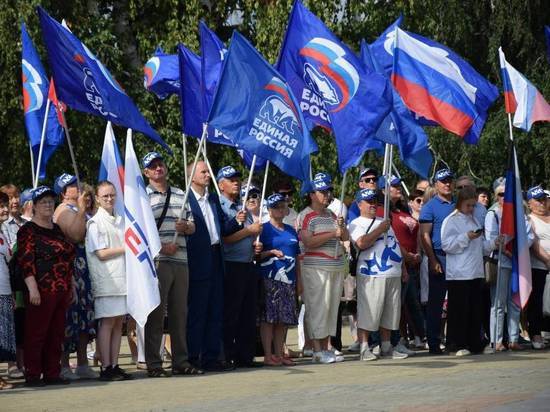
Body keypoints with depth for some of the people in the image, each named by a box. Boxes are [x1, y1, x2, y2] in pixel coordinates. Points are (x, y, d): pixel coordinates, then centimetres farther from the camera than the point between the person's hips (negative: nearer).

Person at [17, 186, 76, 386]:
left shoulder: (56, 229, 18)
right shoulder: (28, 231, -5)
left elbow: (68, 259, 23)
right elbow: (26, 262, -13)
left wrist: (71, 286, 19)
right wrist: (33, 288, -20)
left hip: (61, 291, 7)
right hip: (42, 291, -7)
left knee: (56, 334, 9)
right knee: (36, 333, -3)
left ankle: (52, 373, 14)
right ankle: (32, 375, 0)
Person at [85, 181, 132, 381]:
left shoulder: (120, 220, 18)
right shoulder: (95, 222, -4)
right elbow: (102, 253, -11)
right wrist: (125, 248, -8)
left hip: (123, 278, 7)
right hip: (106, 280, -7)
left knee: (118, 322, 6)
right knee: (107, 322, -8)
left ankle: (114, 366, 9)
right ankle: (106, 368, -6)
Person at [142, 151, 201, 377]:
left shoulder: (180, 195, 18)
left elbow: (192, 226, 21)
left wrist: (186, 227, -2)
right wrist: (160, 246, -18)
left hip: (180, 260, 6)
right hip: (156, 261, -6)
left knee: (180, 312, 9)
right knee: (156, 313, -5)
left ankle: (181, 361, 15)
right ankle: (153, 364, -1)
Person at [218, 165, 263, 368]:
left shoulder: (244, 208, 20)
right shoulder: (219, 207, -6)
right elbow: (224, 238, -15)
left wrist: (256, 245, 7)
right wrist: (249, 230, -11)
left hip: (249, 265, 8)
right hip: (231, 266, -8)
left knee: (248, 313, 8)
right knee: (229, 314, -4)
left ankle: (245, 356, 12)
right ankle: (227, 357, -1)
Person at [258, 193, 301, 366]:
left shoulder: (290, 230, 18)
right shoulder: (264, 229, 1)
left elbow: (296, 256, 21)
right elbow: (256, 254, -2)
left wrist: (299, 280, 16)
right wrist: (271, 252, -17)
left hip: (288, 280, 6)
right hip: (270, 279, -6)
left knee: (283, 319, 5)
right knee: (269, 317, -8)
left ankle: (279, 354, 10)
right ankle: (268, 356, -6)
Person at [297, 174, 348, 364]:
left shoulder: (332, 215, 18)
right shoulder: (306, 216, -5)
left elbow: (346, 238, 17)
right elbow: (308, 242, -17)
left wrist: (342, 227, -4)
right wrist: (332, 234, -18)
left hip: (336, 267, 8)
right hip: (316, 268, -8)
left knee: (332, 308, 7)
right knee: (318, 308, -9)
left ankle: (325, 349, 12)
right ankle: (317, 351, -8)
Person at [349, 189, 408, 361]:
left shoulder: (384, 222, 23)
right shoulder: (356, 224, -1)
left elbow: (396, 245, 26)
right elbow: (361, 243, -19)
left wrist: (403, 268, 21)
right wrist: (380, 230, -13)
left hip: (393, 275, 7)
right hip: (371, 274, -7)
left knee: (390, 313, 9)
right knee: (368, 312, -8)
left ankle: (386, 347, 16)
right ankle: (364, 349, -6)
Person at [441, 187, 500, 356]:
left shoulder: (475, 220, 18)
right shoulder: (451, 221, -5)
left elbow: (482, 246, 25)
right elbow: (446, 245, -14)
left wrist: (493, 243, 7)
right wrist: (466, 237, -20)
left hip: (475, 272, 7)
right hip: (458, 274, -7)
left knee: (476, 310, 8)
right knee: (459, 310, -5)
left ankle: (474, 343, 14)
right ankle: (457, 345, -1)